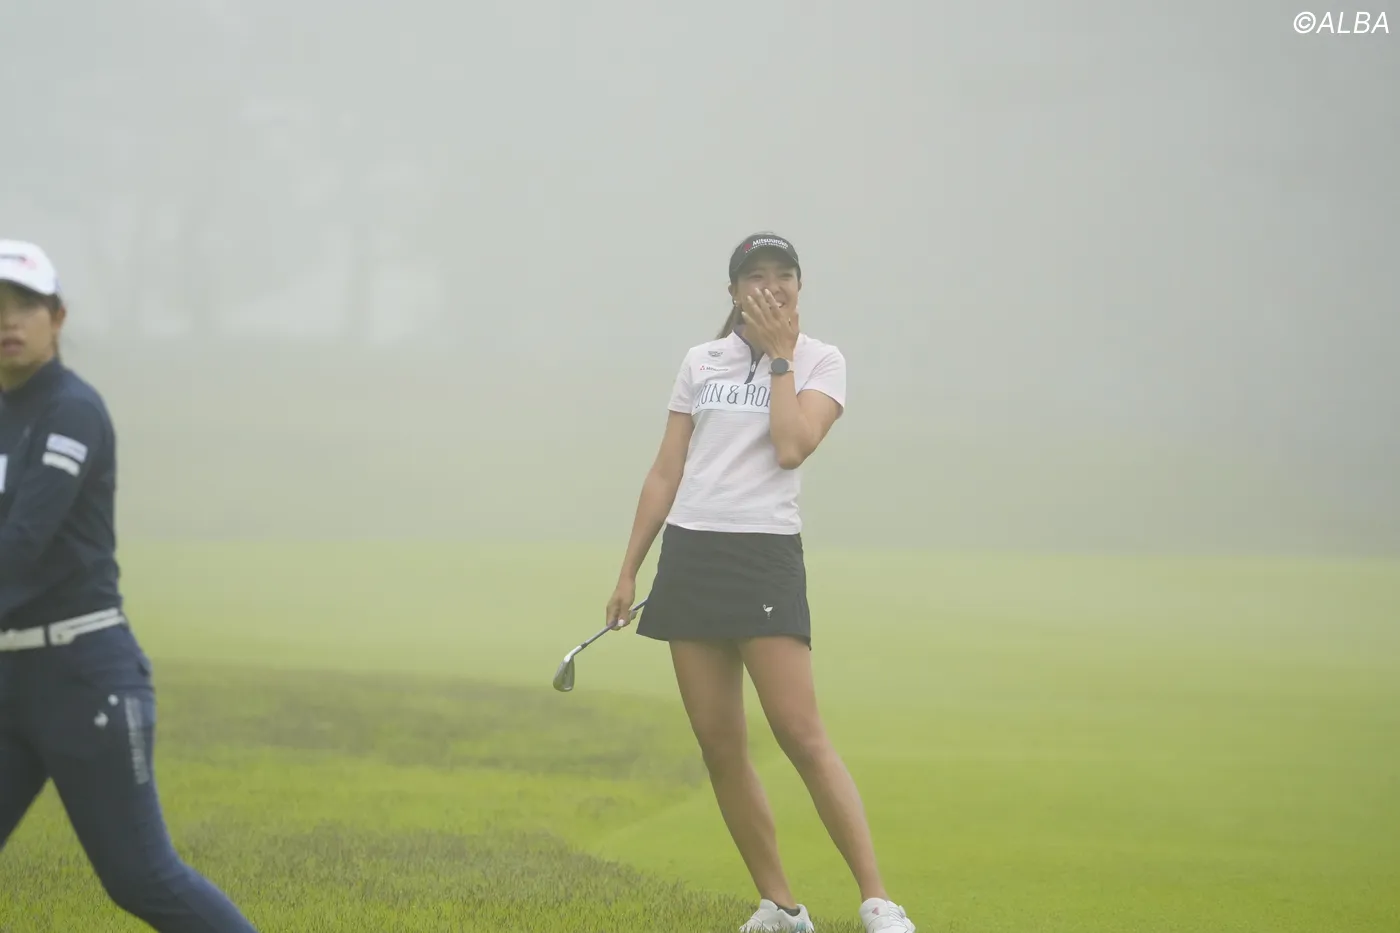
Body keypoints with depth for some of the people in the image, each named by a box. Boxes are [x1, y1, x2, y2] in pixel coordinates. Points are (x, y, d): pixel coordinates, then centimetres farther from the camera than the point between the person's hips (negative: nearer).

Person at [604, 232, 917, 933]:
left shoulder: (820, 362, 3)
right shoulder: (701, 363, 13)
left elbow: (792, 446, -14)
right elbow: (665, 473, 15)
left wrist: (778, 355, -6)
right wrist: (628, 572, 13)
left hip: (766, 555, -4)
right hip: (690, 556, 4)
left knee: (800, 734, -15)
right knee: (719, 744, 0)